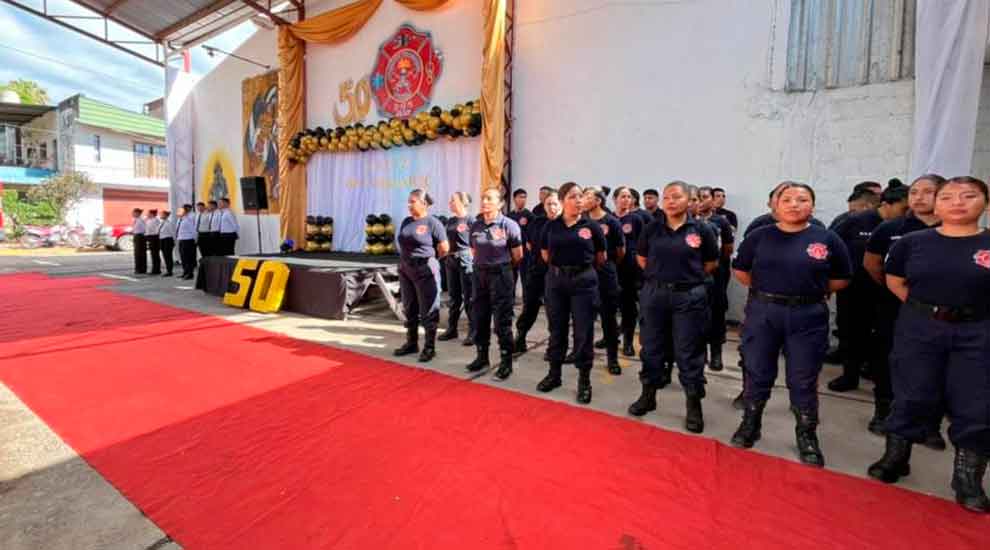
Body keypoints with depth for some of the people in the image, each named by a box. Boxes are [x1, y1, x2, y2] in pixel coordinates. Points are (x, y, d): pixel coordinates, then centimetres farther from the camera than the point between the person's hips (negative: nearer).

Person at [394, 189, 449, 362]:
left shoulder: (432, 223, -10)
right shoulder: (406, 222, 9)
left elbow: (444, 248, -10)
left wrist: (430, 259, 3)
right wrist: (406, 259, 11)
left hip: (425, 270, -7)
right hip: (405, 269, 7)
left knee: (428, 311, 1)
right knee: (409, 309, 15)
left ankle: (429, 347, 12)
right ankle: (411, 343, 28)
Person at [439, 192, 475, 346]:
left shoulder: (471, 220, -7)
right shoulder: (450, 221, 12)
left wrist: (474, 260, -14)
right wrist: (446, 257, 12)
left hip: (466, 260, -6)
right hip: (451, 261, 7)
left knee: (469, 298, -2)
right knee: (453, 297, 13)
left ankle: (473, 332, 6)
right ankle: (451, 329, 24)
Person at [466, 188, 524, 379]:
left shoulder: (509, 225, -12)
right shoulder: (476, 225, 3)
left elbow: (518, 256, -6)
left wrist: (501, 267, 7)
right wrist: (482, 265, 11)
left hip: (500, 274, -5)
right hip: (479, 274, 6)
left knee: (502, 320, 0)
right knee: (480, 317, 12)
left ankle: (506, 362, 13)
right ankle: (482, 356, 28)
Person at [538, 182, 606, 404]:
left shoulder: (591, 226, -3)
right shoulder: (551, 226, 1)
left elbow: (601, 258, 7)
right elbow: (545, 255, 13)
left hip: (584, 281, -2)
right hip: (556, 281, 2)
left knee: (583, 332, 3)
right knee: (557, 329, 12)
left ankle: (584, 380, 17)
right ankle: (554, 374, 27)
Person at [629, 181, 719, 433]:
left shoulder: (701, 229, -4)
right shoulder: (651, 228, 1)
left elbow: (711, 262, 7)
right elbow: (641, 258, 14)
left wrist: (689, 277, 5)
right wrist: (659, 275, 8)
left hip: (689, 296, -2)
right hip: (654, 294, 2)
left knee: (689, 353, 6)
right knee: (651, 347, 11)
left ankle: (694, 406, 21)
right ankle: (648, 396, 28)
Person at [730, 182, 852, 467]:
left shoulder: (827, 239, 0)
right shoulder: (759, 236, 1)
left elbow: (841, 279, 7)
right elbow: (740, 270, 9)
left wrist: (810, 291, 2)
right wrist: (766, 288, 4)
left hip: (808, 316, 0)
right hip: (762, 313, 0)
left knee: (804, 380, 9)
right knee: (757, 373, 10)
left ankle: (807, 436, 29)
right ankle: (750, 424, 29)